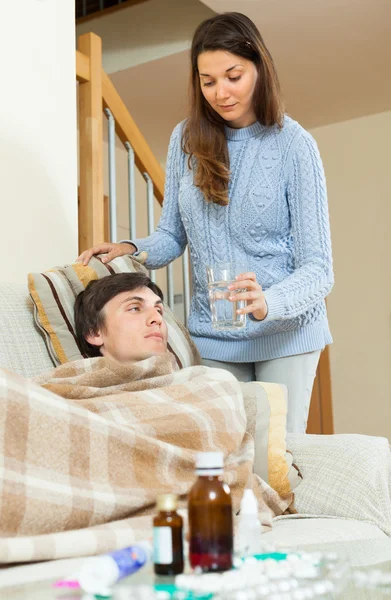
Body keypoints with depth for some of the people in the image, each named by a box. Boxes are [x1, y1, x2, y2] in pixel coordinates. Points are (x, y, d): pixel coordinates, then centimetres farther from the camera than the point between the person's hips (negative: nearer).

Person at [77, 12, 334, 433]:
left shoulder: (293, 144, -12)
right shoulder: (187, 139, -1)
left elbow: (318, 269, -16)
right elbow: (173, 235, 7)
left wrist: (267, 303, -34)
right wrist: (132, 251, -14)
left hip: (286, 331, -2)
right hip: (212, 336, 3)